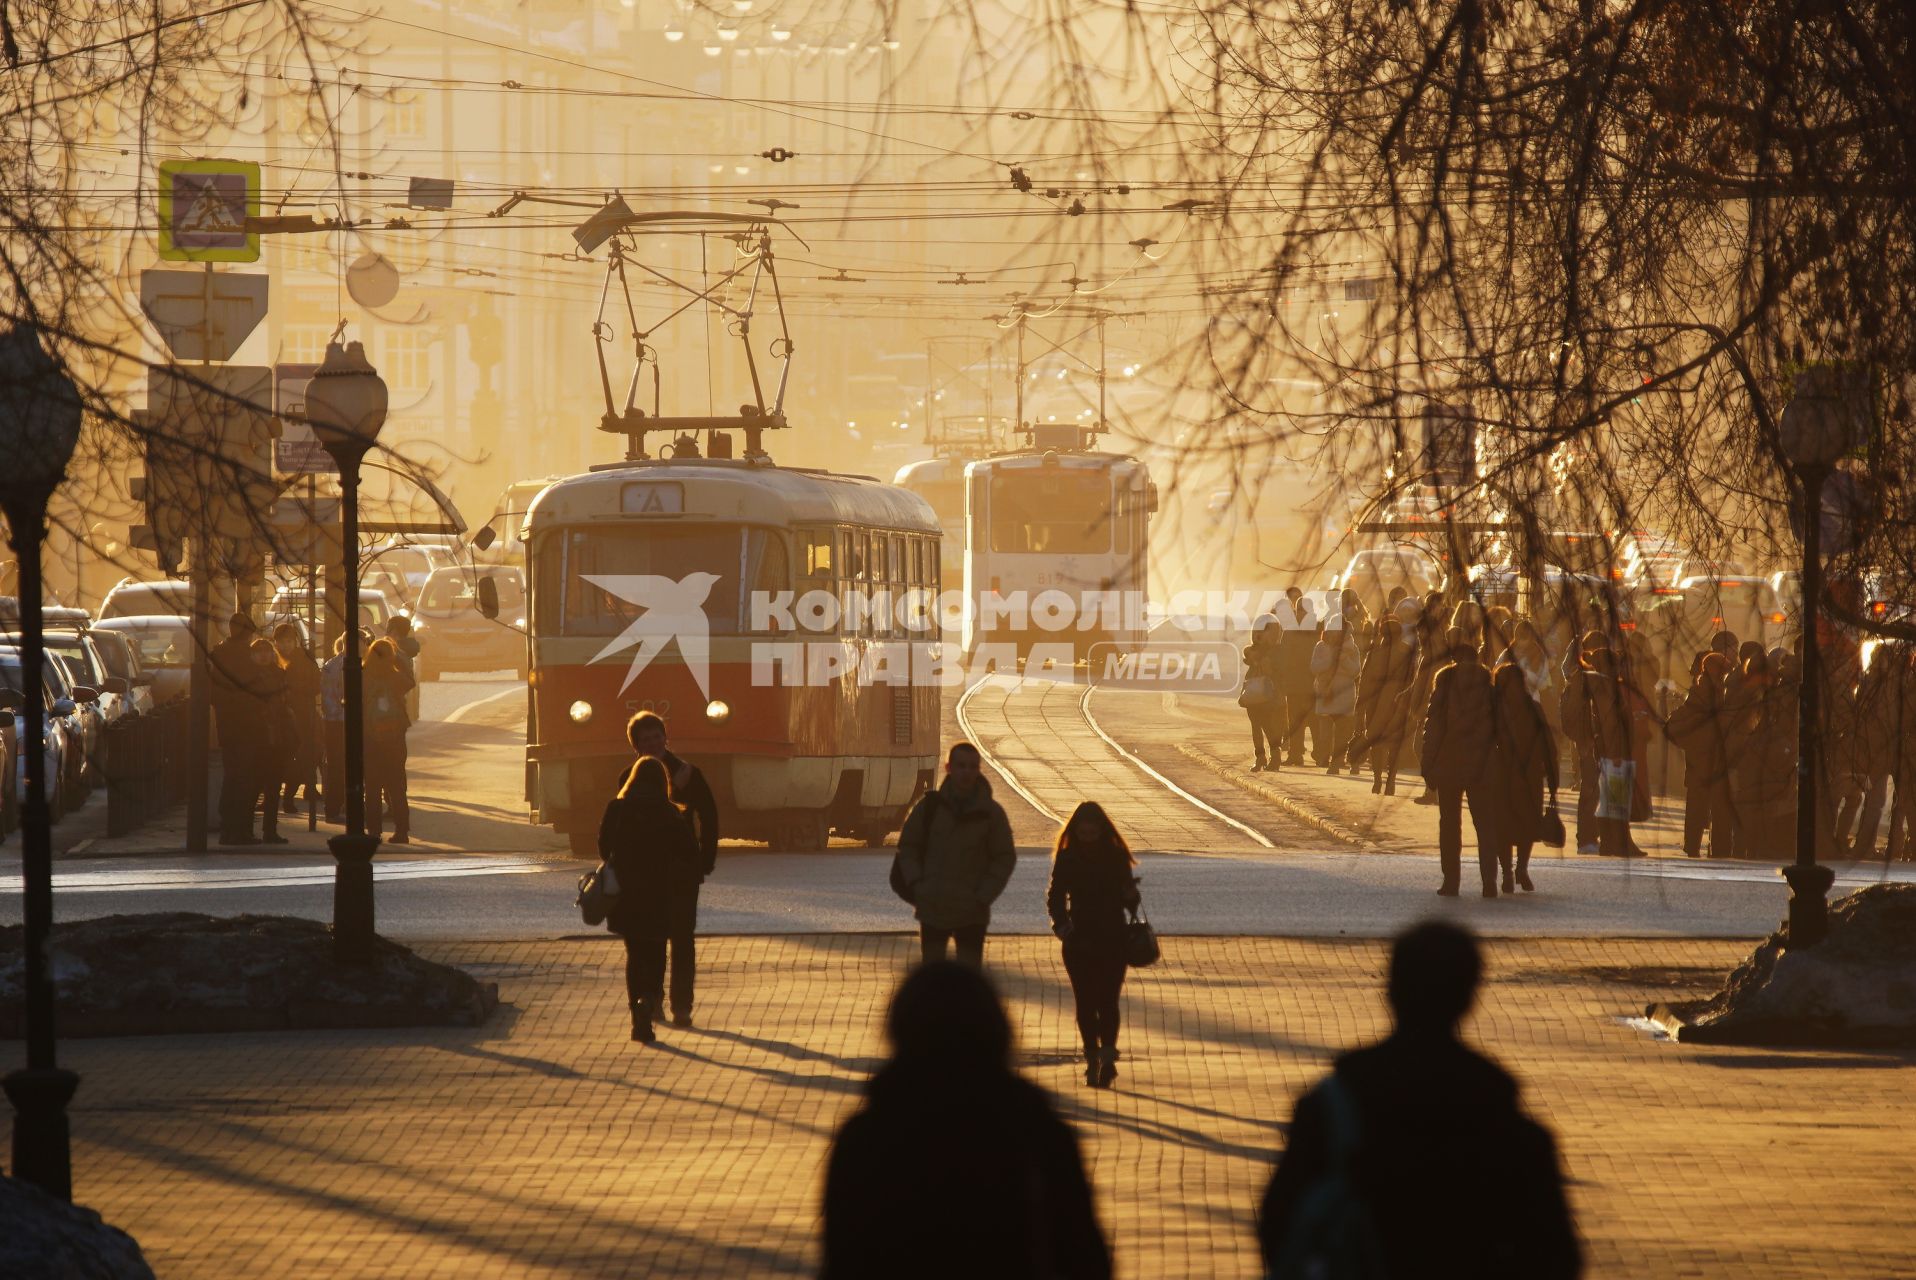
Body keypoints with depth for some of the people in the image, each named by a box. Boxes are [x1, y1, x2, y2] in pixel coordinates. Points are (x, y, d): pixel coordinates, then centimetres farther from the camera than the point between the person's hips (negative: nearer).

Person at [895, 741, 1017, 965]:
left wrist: (983, 896, -8)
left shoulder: (991, 812, -4)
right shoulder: (929, 806, -1)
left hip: (971, 914, -1)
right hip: (932, 911, 1)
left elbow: (1005, 858, 2)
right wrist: (917, 886, -5)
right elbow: (907, 847, 8)